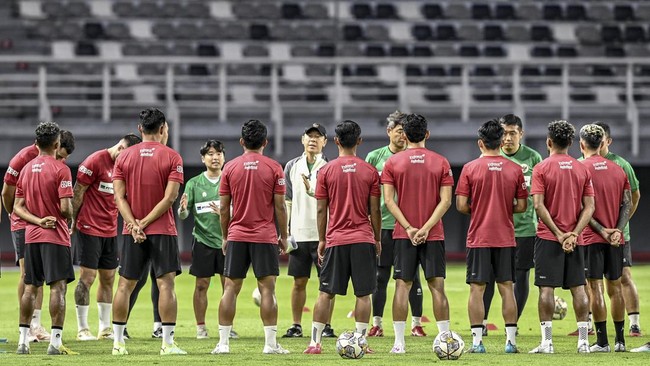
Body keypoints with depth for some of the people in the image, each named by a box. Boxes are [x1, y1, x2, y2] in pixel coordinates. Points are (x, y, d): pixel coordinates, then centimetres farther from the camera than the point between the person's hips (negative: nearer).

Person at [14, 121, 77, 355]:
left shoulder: (26, 169, 10)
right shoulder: (60, 169, -10)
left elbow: (18, 207, 7)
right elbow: (65, 208, -17)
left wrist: (39, 220, -4)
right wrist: (68, 218, 5)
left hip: (31, 237, 6)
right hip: (55, 236, -6)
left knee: (30, 287, 11)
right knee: (58, 287, -6)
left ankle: (23, 341, 12)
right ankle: (55, 342, -11)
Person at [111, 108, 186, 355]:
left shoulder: (124, 157, 5)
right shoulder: (172, 157, -4)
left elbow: (119, 196, -3)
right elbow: (169, 197, -12)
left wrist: (134, 224, -9)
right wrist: (145, 222, -10)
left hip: (132, 231, 3)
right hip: (162, 230, -3)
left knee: (125, 285, 7)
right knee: (166, 284, -3)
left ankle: (118, 342, 8)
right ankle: (168, 343, -8)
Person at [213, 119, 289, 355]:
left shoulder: (230, 168, 2)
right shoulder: (274, 168, -3)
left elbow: (224, 207, 4)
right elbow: (280, 206, -3)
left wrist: (225, 236, 14)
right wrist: (284, 236, 7)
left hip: (236, 237, 2)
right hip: (265, 237, -2)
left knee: (231, 288, 4)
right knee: (267, 288, -1)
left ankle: (223, 342, 1)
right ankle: (270, 343, -3)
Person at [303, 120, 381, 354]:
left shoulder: (326, 171, 0)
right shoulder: (369, 171, 1)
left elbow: (321, 210, 2)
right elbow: (375, 210, 2)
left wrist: (321, 240, 11)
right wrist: (377, 239, 12)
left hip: (335, 240, 0)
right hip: (363, 239, 0)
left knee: (325, 293, 4)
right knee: (363, 294, 2)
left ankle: (315, 342, 1)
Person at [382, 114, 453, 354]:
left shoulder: (393, 163, 1)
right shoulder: (440, 162, 1)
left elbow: (389, 200, -6)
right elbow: (445, 201, -6)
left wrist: (409, 228, -8)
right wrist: (426, 228, -8)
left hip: (403, 234, 0)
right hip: (433, 235, 0)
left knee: (402, 286, 2)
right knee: (437, 286, 2)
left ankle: (399, 342, -2)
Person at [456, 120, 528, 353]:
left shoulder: (470, 168, -6)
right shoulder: (514, 169, 0)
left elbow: (461, 205, -7)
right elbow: (522, 206, 3)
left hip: (478, 238, -2)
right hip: (506, 238, 2)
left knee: (477, 288, 1)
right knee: (507, 288, 8)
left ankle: (477, 341, -2)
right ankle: (511, 341, 7)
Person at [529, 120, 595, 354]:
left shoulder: (542, 168, -5)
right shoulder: (582, 170, 6)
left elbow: (539, 205, -13)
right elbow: (589, 207, 1)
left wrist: (558, 234, -11)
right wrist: (574, 234, -6)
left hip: (548, 237, -3)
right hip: (574, 239, 3)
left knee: (546, 288, -2)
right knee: (578, 288, 6)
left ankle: (547, 342, -6)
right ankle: (583, 341, 4)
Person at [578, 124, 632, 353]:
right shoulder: (618, 170, 9)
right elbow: (627, 203, 4)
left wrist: (602, 231, -10)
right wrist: (617, 230, -5)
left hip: (591, 238, -5)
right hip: (615, 239, 5)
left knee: (595, 287, -3)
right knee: (615, 286, 12)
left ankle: (602, 341, -5)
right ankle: (620, 340, 14)